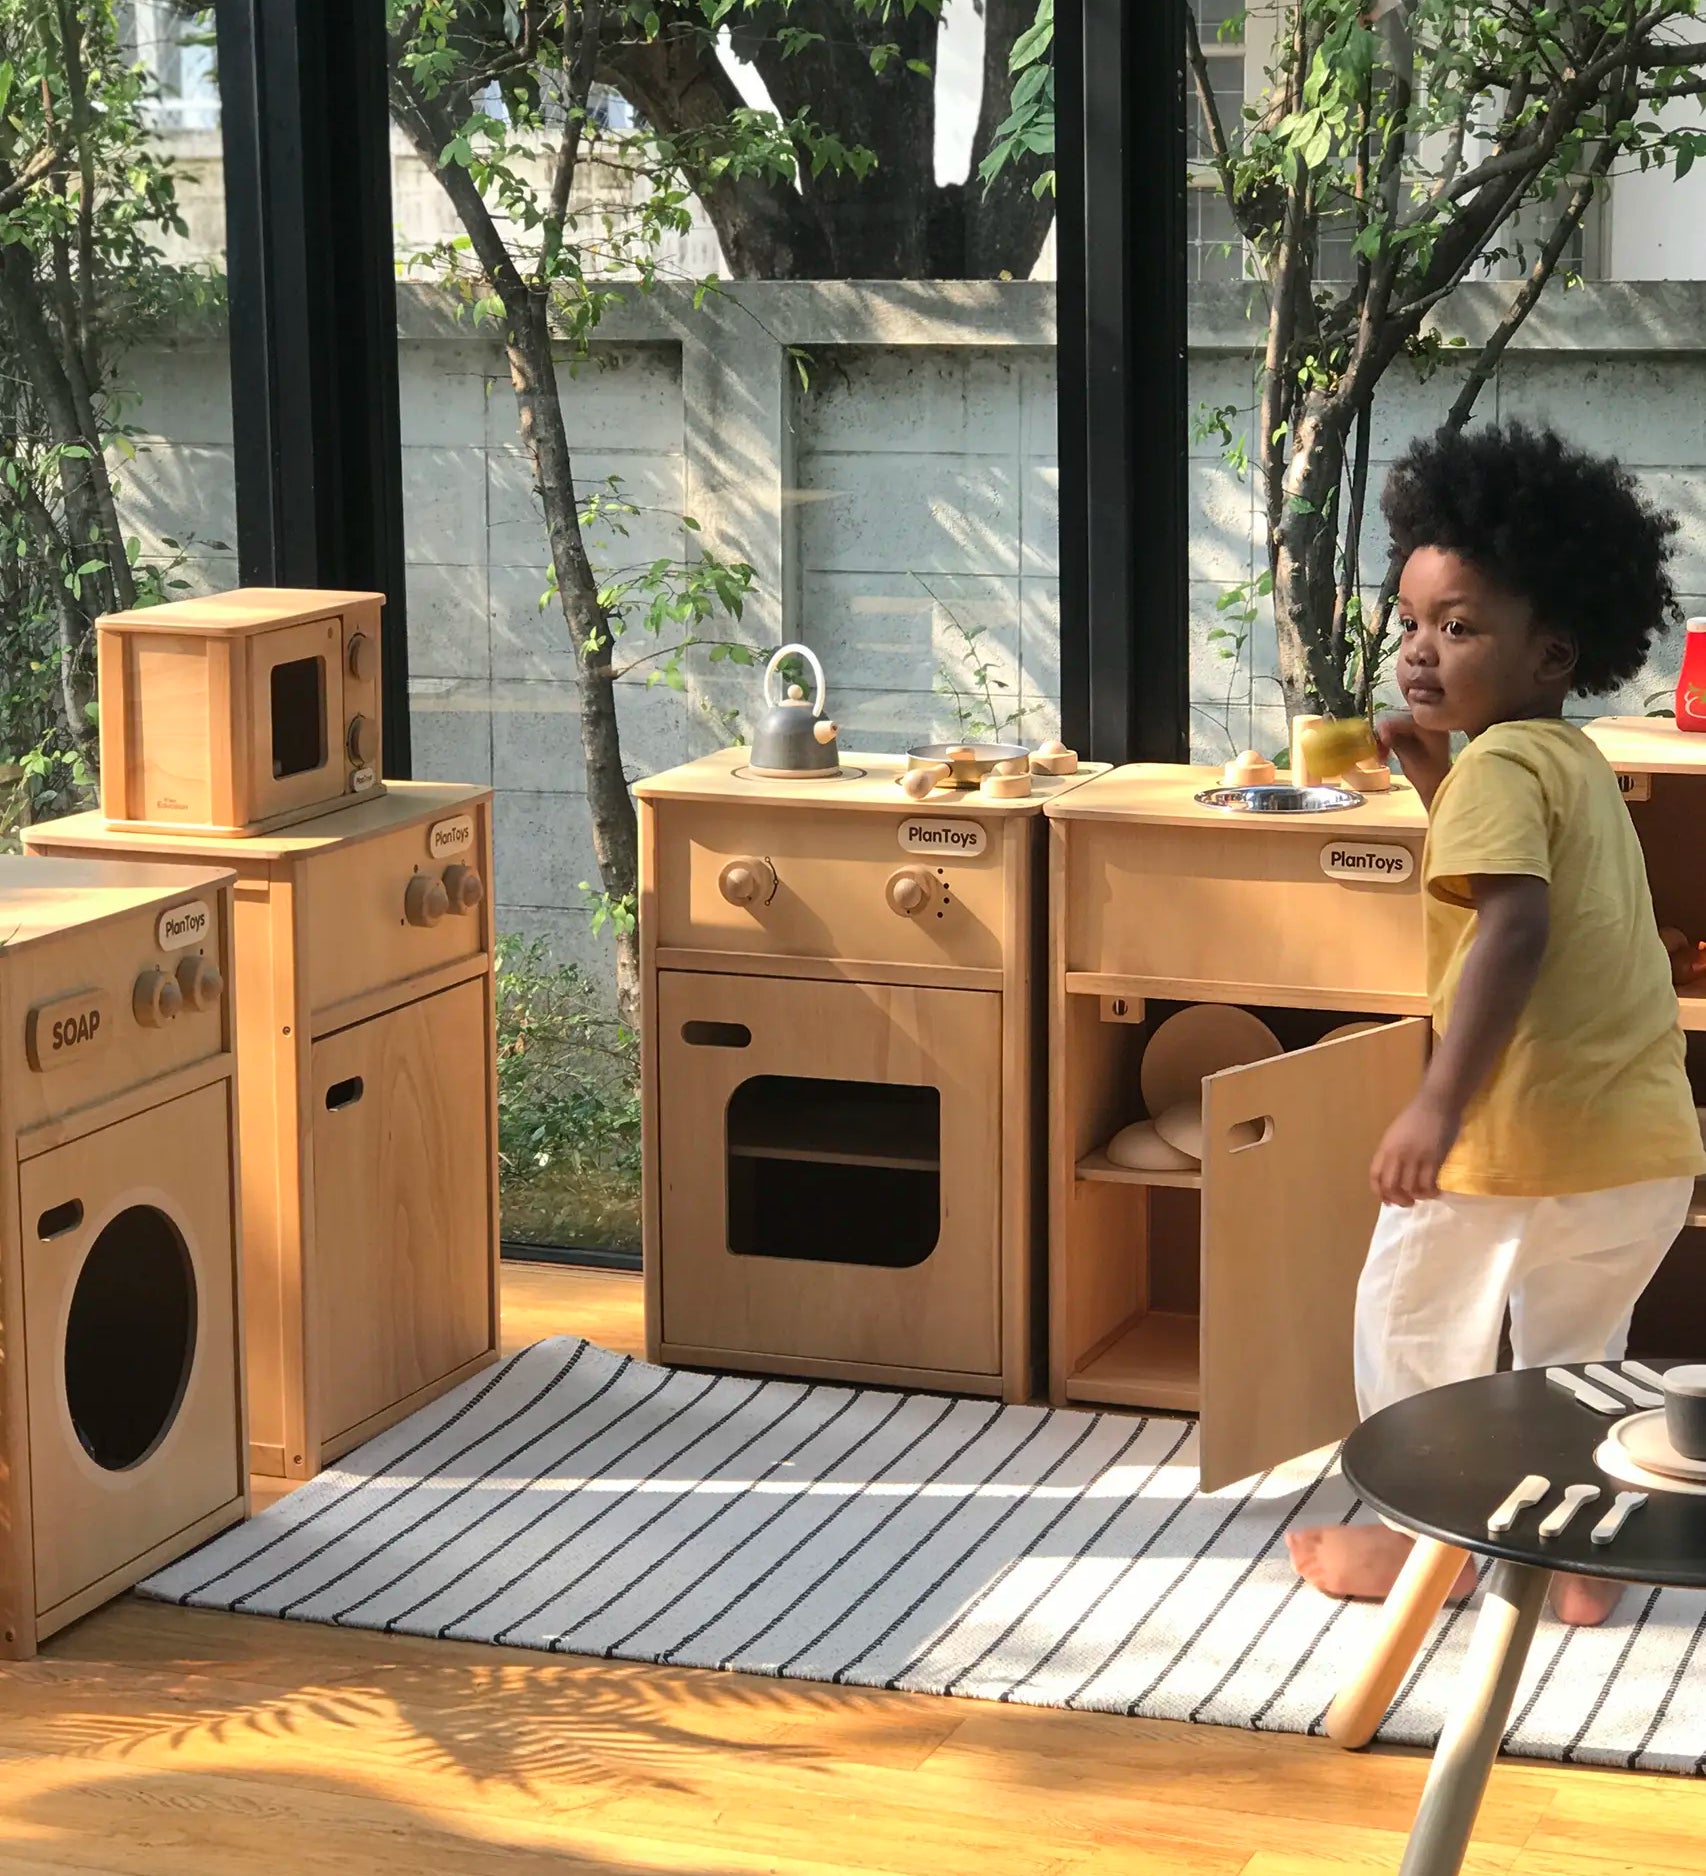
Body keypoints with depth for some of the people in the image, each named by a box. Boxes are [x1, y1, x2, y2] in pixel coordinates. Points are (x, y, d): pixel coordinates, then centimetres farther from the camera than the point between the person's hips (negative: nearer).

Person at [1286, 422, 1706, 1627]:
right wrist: (1438, 780, 18)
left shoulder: (1497, 767, -12)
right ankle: (1578, 1552, 30)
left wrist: (1442, 1103, -33)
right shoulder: (1577, 763, 17)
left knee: (1410, 1310, 13)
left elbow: (1515, 927, -27)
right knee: (1576, 1348, 24)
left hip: (1535, 1135, -8)